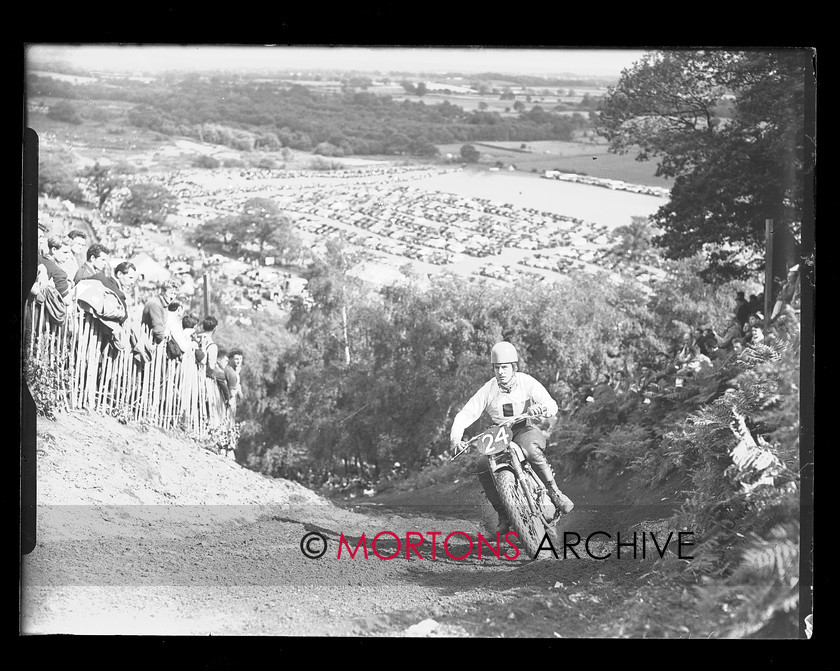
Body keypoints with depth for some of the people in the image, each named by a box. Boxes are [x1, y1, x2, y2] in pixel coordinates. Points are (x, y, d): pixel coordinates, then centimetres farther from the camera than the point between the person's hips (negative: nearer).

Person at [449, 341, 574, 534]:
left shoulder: (526, 382, -7)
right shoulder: (488, 389, -2)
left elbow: (552, 405, -16)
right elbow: (467, 413, -5)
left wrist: (540, 408, -40)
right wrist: (456, 434, -24)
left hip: (525, 430, -3)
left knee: (531, 451, -39)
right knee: (482, 465, -24)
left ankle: (555, 493, -25)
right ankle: (503, 514, -10)